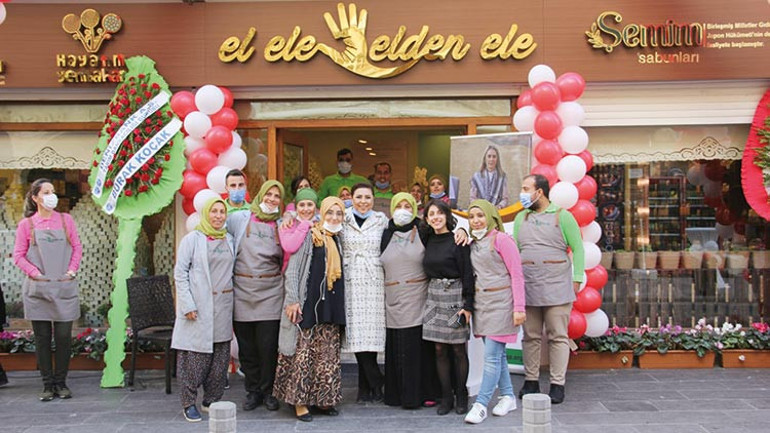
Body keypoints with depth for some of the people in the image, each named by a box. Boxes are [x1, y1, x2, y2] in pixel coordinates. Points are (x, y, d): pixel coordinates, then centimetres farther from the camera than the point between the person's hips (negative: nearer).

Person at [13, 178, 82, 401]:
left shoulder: (65, 220, 9)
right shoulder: (26, 225, 4)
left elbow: (77, 248, 10)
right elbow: (18, 255, 2)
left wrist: (72, 270, -3)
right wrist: (36, 273, -9)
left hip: (64, 287, 1)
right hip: (37, 289, -1)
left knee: (64, 336, 1)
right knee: (42, 337, 4)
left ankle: (61, 383, 13)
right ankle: (48, 384, 13)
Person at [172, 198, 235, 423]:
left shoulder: (229, 239, 13)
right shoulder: (192, 239, -1)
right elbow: (180, 273, -4)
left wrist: (231, 299, 7)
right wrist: (187, 304, -12)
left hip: (223, 305, 5)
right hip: (198, 306, -5)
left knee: (220, 355, 7)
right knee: (194, 355, -3)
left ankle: (212, 399, 20)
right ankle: (189, 403, 8)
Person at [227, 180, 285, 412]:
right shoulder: (239, 219, 4)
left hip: (270, 292, 0)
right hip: (242, 291, 0)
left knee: (268, 345, -2)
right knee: (247, 346, 5)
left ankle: (268, 391, 15)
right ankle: (253, 391, 20)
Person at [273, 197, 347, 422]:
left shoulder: (337, 240, 16)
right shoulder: (308, 236, -3)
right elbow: (292, 270, -7)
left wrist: (339, 308, 15)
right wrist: (292, 300, -15)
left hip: (330, 307, 6)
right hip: (308, 305, -6)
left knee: (328, 356, 8)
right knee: (303, 353, -3)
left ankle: (322, 399, 18)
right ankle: (299, 400, 5)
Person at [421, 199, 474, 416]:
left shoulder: (457, 241, -7)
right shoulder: (428, 241, 10)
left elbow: (467, 273, -9)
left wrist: (467, 305, -13)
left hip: (455, 295, -5)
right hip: (434, 296, 5)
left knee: (458, 349, 1)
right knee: (439, 349, 5)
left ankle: (461, 397, 13)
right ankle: (446, 397, 13)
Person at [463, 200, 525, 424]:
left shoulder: (501, 239, -8)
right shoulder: (472, 244, 13)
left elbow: (516, 275, -10)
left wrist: (519, 307, -14)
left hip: (500, 302, -7)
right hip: (481, 303, 7)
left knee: (491, 355, -8)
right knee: (497, 354, 11)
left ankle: (480, 405, -5)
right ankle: (508, 397, 23)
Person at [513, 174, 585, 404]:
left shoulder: (562, 216, 1)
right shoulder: (521, 218, 13)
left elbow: (578, 249, 2)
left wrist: (577, 279, -3)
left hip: (557, 287, -4)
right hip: (527, 287, 4)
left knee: (558, 337, 1)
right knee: (530, 336, 9)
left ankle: (557, 384, 7)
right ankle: (530, 381, 18)